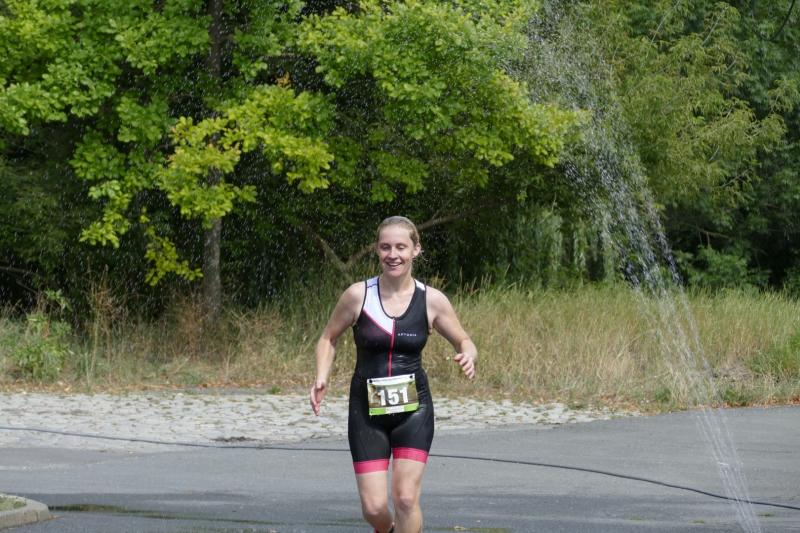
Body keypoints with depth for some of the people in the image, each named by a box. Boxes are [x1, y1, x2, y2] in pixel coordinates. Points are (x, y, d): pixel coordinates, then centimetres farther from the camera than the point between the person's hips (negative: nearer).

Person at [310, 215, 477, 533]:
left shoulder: (432, 301, -3)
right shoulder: (358, 295, -5)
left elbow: (464, 342, 9)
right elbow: (329, 338, 8)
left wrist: (467, 356, -14)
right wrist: (322, 378, -8)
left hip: (414, 410, 0)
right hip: (367, 411, 0)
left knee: (406, 498, -13)